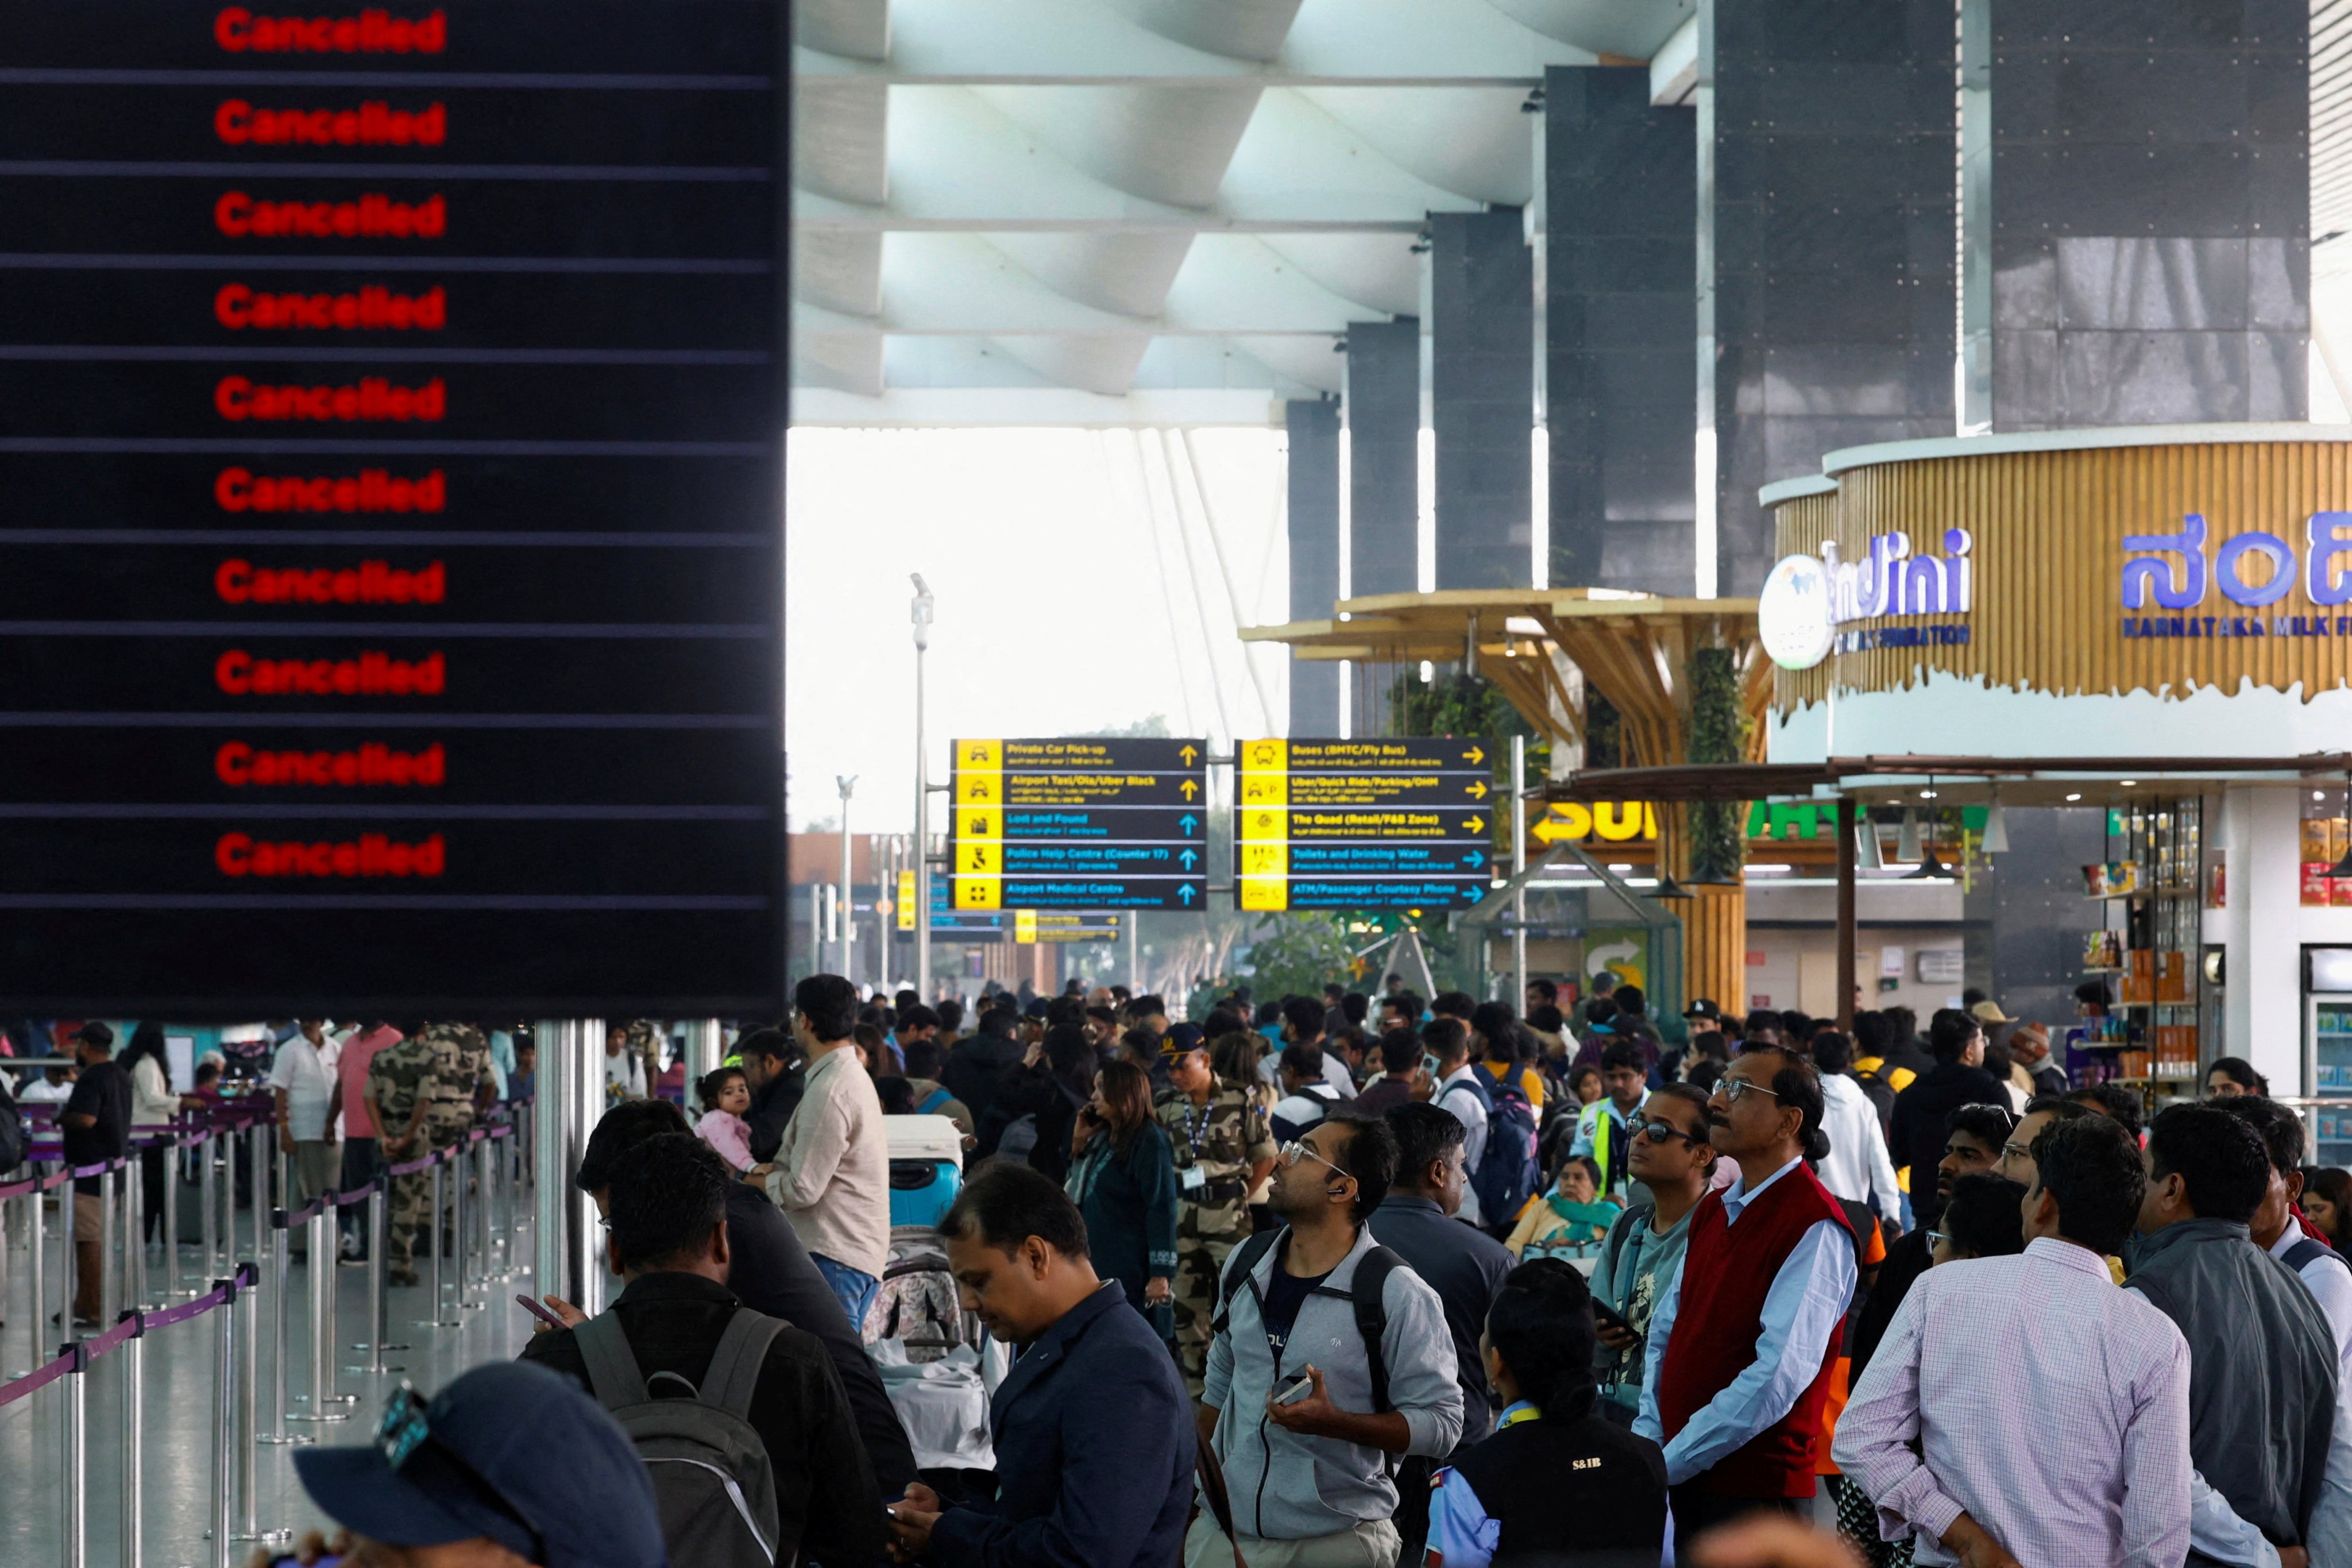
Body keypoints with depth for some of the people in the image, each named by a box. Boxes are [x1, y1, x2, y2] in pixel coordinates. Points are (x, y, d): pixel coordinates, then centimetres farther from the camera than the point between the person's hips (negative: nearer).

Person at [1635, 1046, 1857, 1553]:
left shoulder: (1817, 1228, -14)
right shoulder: (1713, 1210, 13)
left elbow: (1778, 1377, -21)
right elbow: (1664, 1334, 14)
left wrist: (1670, 1461, -17)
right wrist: (1647, 1441, -1)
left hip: (1754, 1489, -7)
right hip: (1679, 1481, 7)